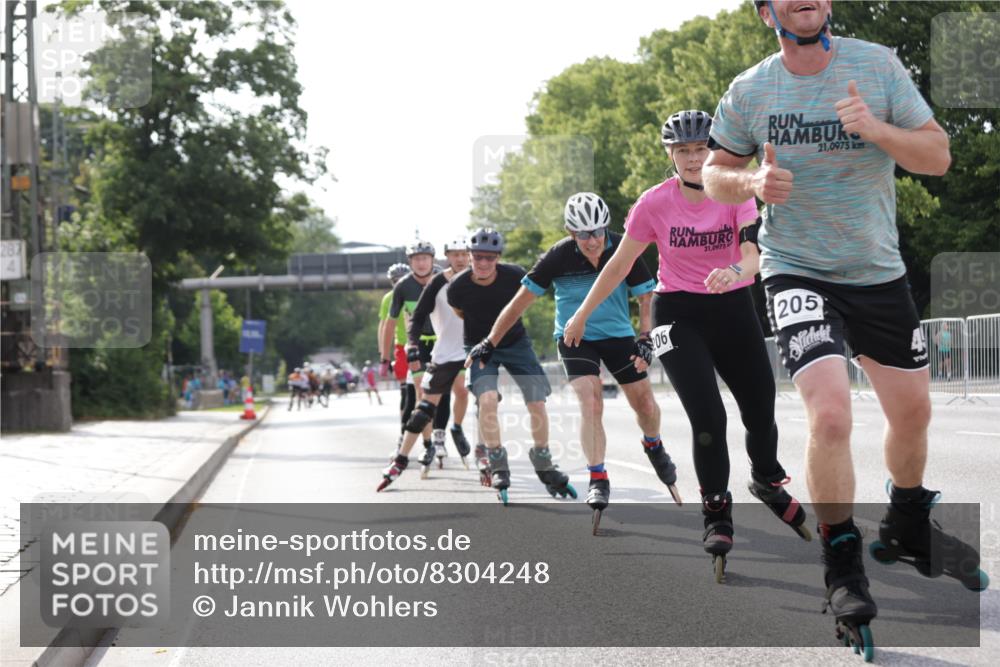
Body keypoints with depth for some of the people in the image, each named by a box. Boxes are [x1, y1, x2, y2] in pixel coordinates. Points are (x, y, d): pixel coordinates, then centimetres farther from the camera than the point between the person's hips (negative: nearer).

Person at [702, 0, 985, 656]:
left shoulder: (877, 65, -7)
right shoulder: (749, 91, -7)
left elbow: (938, 154, -8)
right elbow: (715, 172, 6)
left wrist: (876, 129, -26)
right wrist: (752, 181, -17)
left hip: (878, 271, 3)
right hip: (797, 272, -3)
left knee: (913, 410, 14)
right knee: (831, 415, -20)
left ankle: (908, 525, 43)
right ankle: (843, 567, -4)